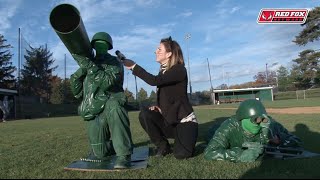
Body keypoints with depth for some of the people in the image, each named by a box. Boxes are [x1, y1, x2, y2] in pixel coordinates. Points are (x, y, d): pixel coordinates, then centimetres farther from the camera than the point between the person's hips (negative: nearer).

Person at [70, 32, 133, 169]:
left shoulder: (114, 62, -1)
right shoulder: (88, 64, 16)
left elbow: (107, 82, -22)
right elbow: (76, 92, 10)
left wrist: (87, 64, -25)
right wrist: (81, 70, -4)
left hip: (109, 106, -5)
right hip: (93, 113, 5)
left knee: (113, 106, -41)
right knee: (100, 154, -2)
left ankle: (124, 155, -35)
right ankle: (110, 147, 35)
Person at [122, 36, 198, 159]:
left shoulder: (179, 70, -14)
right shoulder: (163, 71, 10)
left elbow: (154, 81, -28)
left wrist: (133, 66, -22)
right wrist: (158, 107, -5)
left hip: (184, 121, -6)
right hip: (168, 120, 6)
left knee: (181, 154, -24)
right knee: (144, 114, -20)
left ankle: (186, 142, 12)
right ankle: (163, 146, -1)